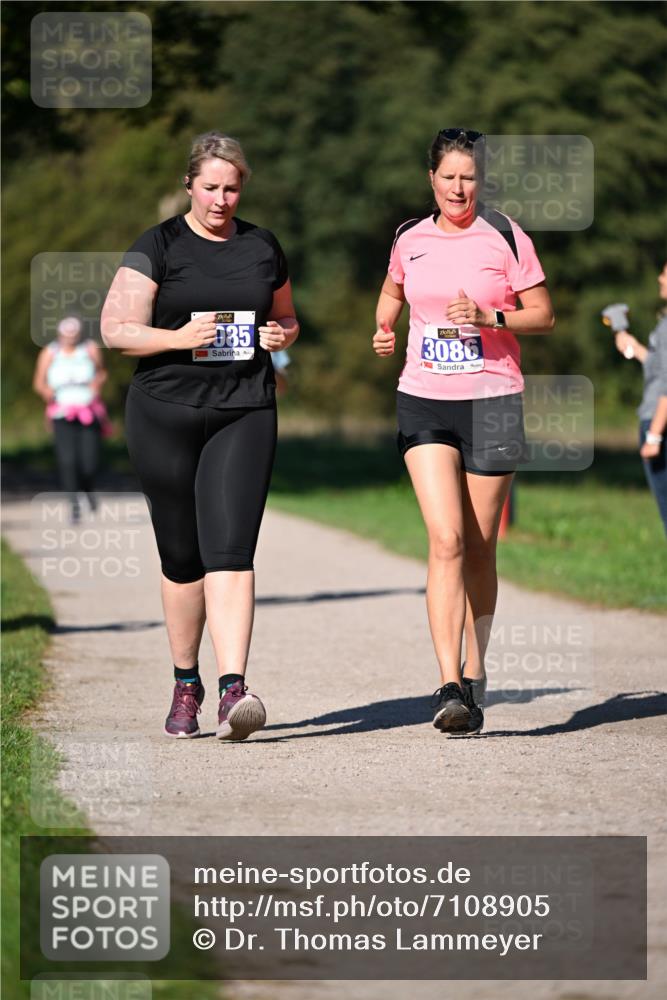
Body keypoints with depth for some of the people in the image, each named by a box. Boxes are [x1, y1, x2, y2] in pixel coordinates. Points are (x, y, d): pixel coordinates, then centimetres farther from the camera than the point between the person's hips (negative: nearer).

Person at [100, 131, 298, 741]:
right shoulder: (158, 248, 1)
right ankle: (185, 684, 24)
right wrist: (178, 337, -20)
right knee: (181, 556, 7)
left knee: (230, 549, -14)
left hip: (243, 414, 1)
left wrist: (281, 336, 1)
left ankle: (233, 690, -23)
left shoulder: (263, 248, 12)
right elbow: (117, 330, -4)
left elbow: (286, 319, 25)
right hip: (164, 415, -1)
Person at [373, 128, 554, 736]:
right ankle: (450, 686, -19)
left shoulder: (505, 237, -1)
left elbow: (543, 316, 0)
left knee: (479, 549, 5)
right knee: (445, 540, -13)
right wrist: (385, 328, 10)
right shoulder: (410, 239, 8)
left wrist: (490, 317, -16)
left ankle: (474, 676, 22)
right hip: (424, 402, 1)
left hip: (491, 401, -1)